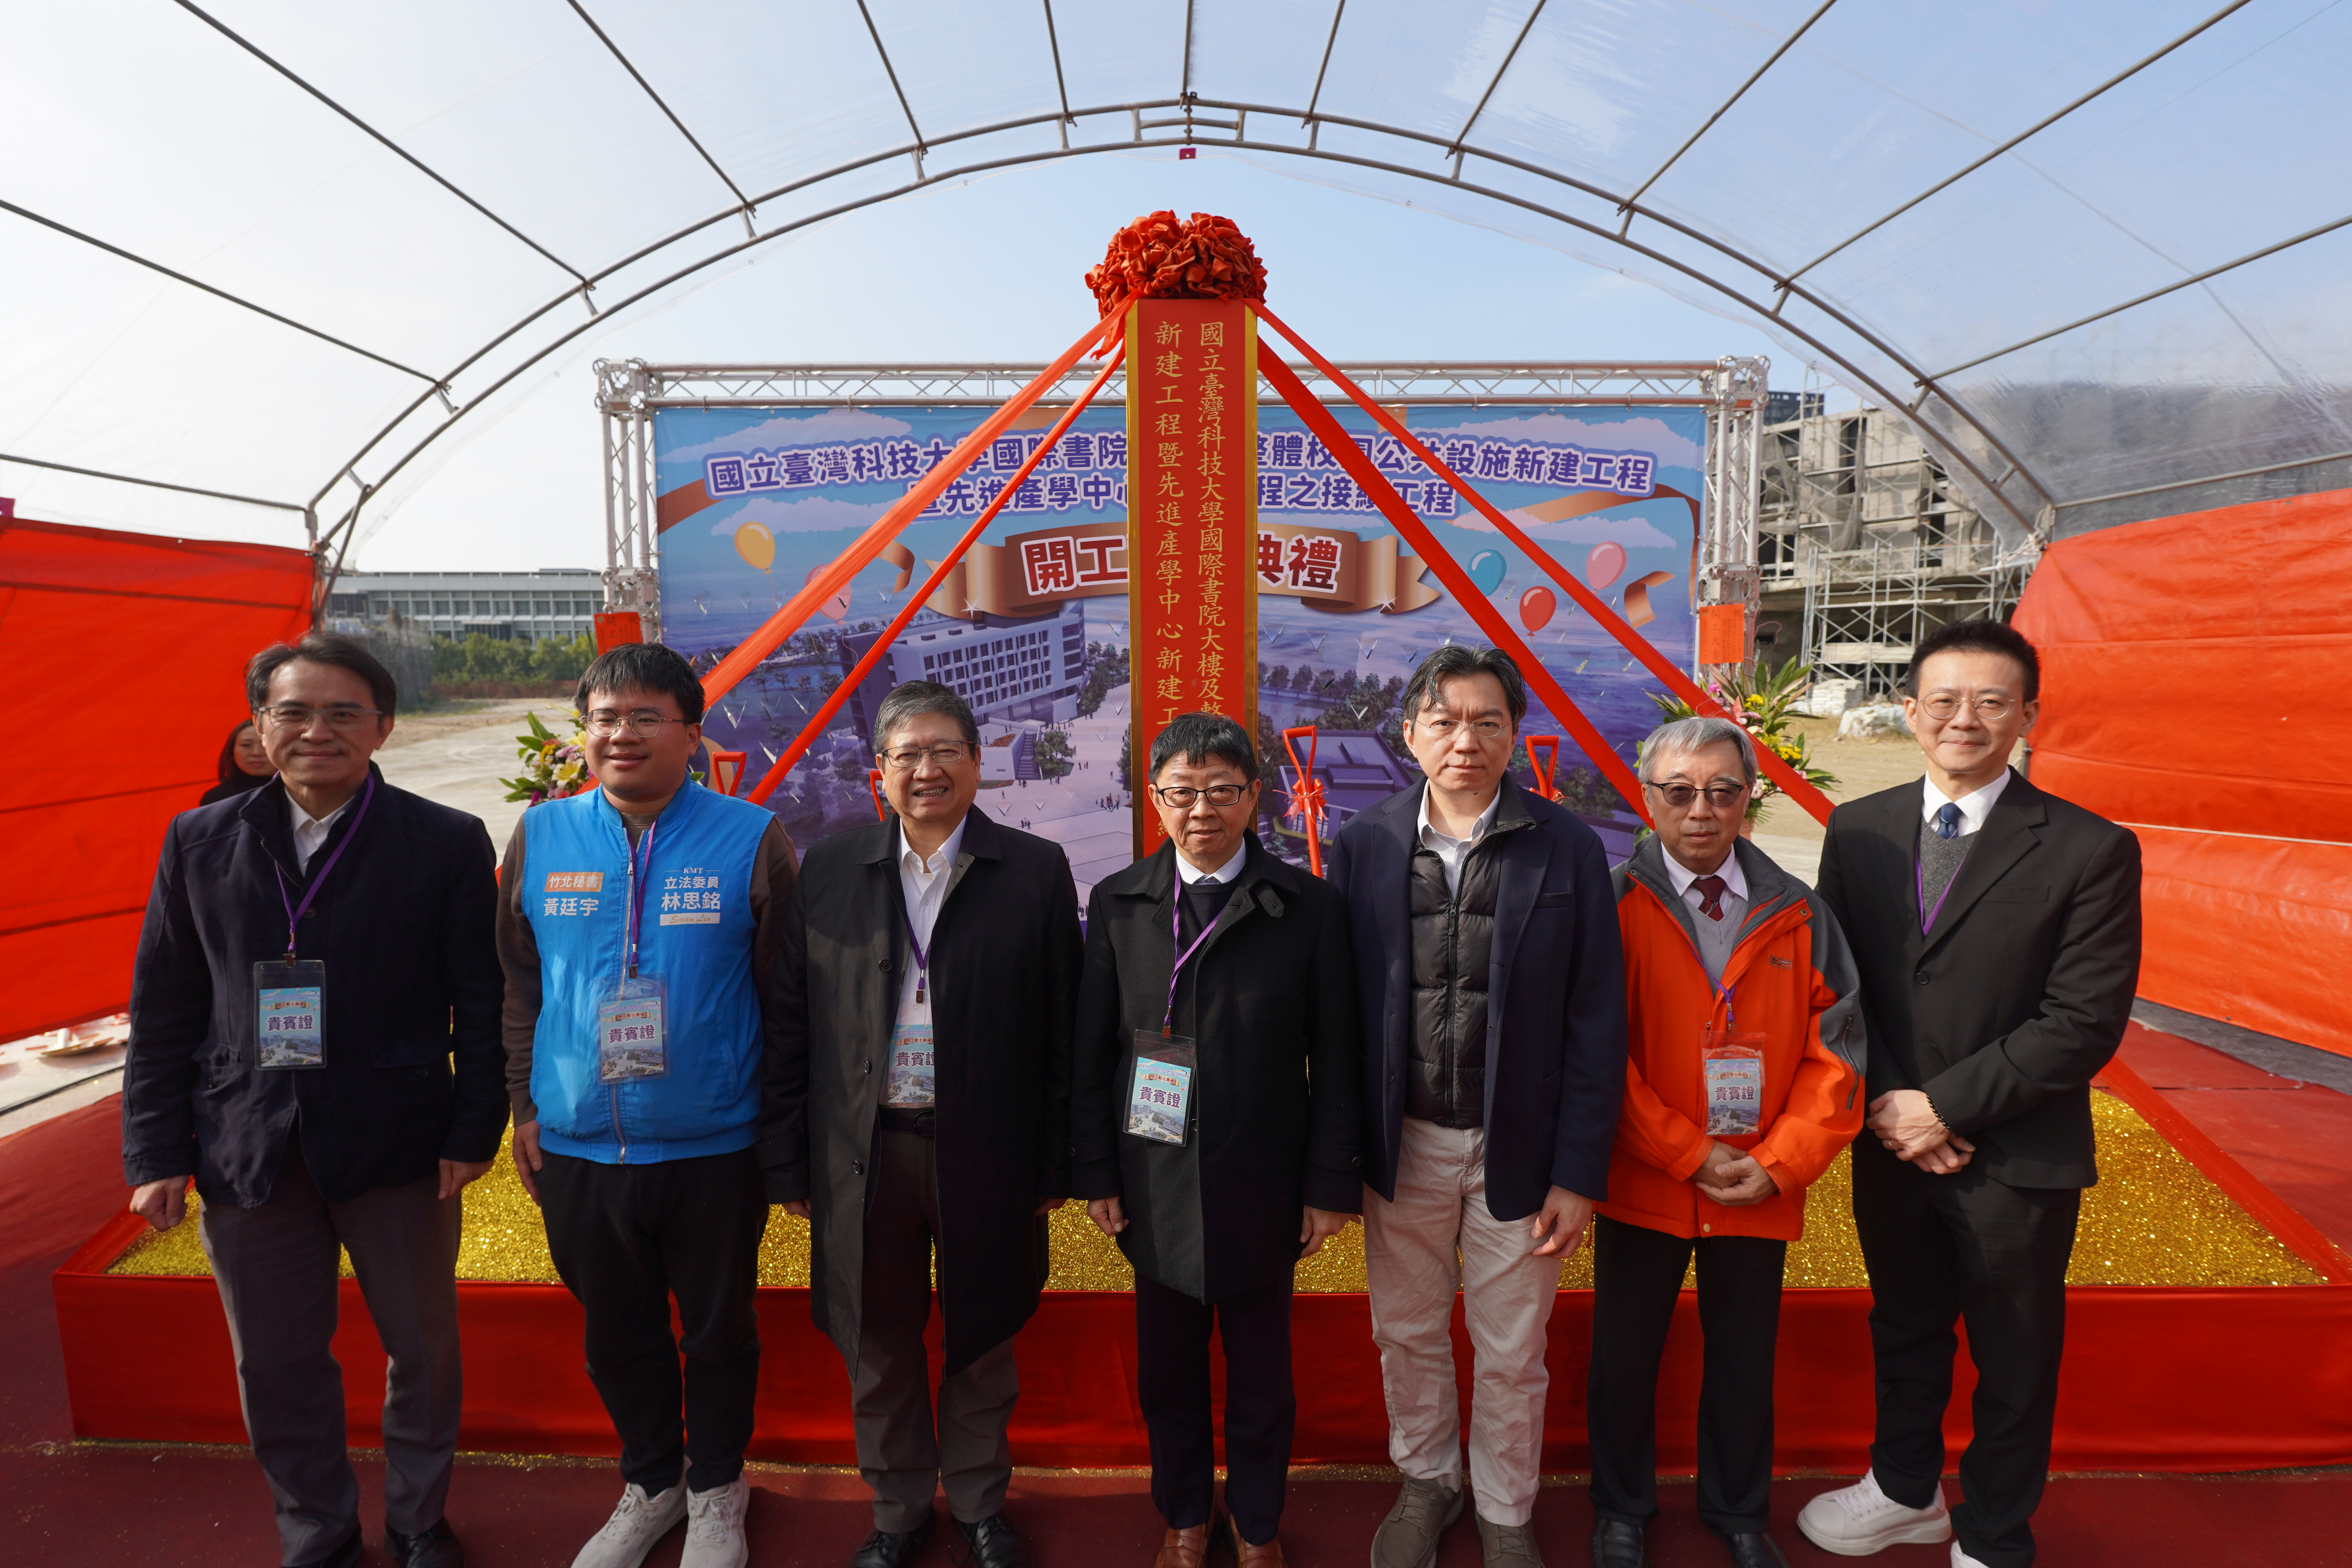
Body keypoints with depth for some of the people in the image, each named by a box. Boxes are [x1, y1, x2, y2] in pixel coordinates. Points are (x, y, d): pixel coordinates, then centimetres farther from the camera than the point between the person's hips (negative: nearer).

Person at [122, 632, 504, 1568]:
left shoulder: (446, 843, -6)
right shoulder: (201, 842, 3)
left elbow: (481, 1004, -5)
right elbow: (161, 1011, 5)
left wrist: (474, 1133, -8)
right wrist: (156, 1154, 1)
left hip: (397, 1146, -2)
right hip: (246, 1150, 3)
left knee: (423, 1350, 13)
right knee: (276, 1366, 16)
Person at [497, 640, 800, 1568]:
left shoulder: (750, 840, -11)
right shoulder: (541, 837, -1)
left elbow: (784, 999, -6)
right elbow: (519, 987, 8)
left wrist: (784, 1136, -4)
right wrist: (525, 1108, 7)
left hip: (714, 1151, -2)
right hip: (578, 1150, 3)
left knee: (719, 1331, 16)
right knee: (617, 1335, 20)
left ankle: (716, 1488, 41)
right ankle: (650, 1483, 45)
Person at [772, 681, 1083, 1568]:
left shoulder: (1036, 872, -4)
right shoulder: (828, 873, 1)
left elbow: (1060, 1030, -3)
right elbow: (795, 1028, 3)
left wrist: (1054, 1164, -3)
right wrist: (795, 1162, 2)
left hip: (987, 1153, -1)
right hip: (866, 1154, 2)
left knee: (981, 1344, 16)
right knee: (878, 1348, 16)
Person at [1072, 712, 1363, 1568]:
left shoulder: (1308, 905, -8)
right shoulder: (1117, 902, -3)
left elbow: (1334, 1057, -4)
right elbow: (1092, 1051, 1)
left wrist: (1330, 1184, -5)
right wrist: (1095, 1173, 0)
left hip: (1261, 1182, -1)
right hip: (1156, 1180, 2)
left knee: (1261, 1370, 16)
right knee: (1167, 1368, 17)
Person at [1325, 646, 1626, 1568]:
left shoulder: (1567, 849, -9)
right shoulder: (1364, 847, -5)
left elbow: (1596, 1024, -7)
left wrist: (1579, 1173, -8)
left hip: (1517, 1148, -1)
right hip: (1402, 1143, 2)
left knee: (1511, 1356, 16)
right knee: (1407, 1334, 20)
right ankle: (1426, 1483, 47)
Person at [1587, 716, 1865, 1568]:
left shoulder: (1798, 916, -1)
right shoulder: (1615, 908, -11)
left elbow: (1834, 1052, -1)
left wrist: (1780, 1162, -10)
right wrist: (1688, 1154, -14)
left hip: (1761, 1191, 2)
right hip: (1642, 1185, -2)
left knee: (1745, 1360, 19)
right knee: (1624, 1359, 15)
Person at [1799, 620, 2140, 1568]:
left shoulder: (2090, 850, -11)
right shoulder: (1857, 831, -1)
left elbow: (2085, 1021, -15)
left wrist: (1948, 1105, -18)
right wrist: (1887, 1103, -10)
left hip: (2018, 1160, -3)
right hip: (1890, 1143, 3)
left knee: (2014, 1362, 16)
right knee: (1904, 1329, 23)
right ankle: (1907, 1489, 47)